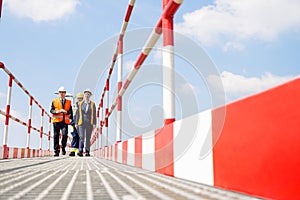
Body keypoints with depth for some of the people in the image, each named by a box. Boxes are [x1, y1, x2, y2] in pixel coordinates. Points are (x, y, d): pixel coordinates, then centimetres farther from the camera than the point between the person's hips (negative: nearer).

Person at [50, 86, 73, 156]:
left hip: (65, 121, 0)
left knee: (65, 134, -16)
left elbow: (70, 111, 8)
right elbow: (51, 110, 4)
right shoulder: (54, 101, 13)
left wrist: (66, 111, -13)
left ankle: (63, 148, 4)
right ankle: (56, 151, 6)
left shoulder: (69, 102, 16)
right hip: (56, 121, 0)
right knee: (56, 136, 0)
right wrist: (57, 111, -14)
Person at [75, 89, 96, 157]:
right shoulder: (80, 104, 6)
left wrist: (94, 124, -5)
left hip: (89, 123, 0)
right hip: (81, 123, 0)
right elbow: (77, 114, 7)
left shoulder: (92, 104, 5)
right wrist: (76, 123, 1)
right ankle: (80, 151, -17)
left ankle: (87, 152, 10)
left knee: (88, 138, 4)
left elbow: (94, 115, 2)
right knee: (81, 137, -11)